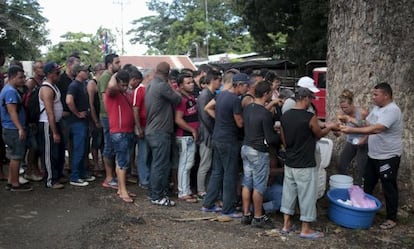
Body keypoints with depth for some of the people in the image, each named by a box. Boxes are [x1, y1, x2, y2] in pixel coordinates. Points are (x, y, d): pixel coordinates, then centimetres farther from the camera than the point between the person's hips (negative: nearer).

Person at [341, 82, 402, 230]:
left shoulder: (392, 110, -24)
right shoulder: (377, 107, 6)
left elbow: (376, 129, -35)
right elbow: (368, 124, 15)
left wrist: (352, 130, -35)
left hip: (388, 157, -9)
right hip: (373, 155, 9)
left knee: (389, 188, 4)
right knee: (368, 184, 19)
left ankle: (392, 219, 17)